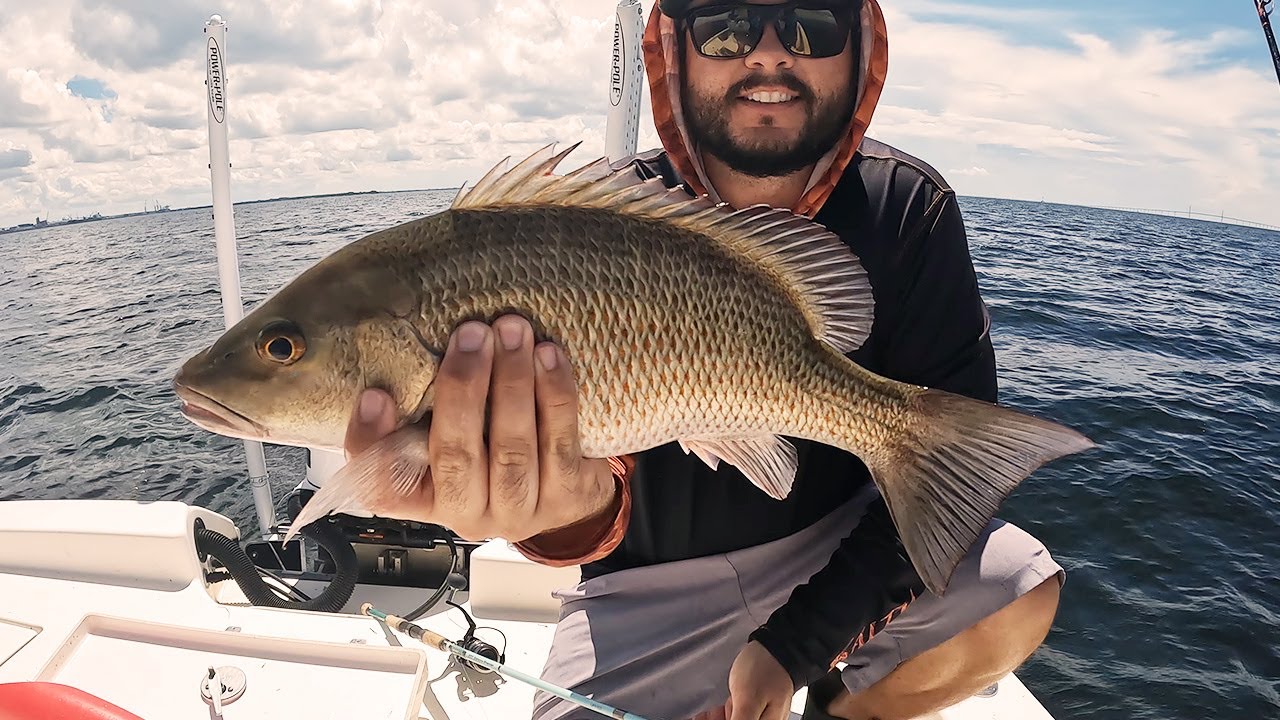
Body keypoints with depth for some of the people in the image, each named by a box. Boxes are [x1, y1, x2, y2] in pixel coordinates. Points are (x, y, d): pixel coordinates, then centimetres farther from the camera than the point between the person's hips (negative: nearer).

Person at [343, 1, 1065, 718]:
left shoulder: (909, 207, -12)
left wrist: (799, 644, -21)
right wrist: (579, 507, -53)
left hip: (842, 543, 2)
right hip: (652, 582, -1)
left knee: (1022, 595, -20)